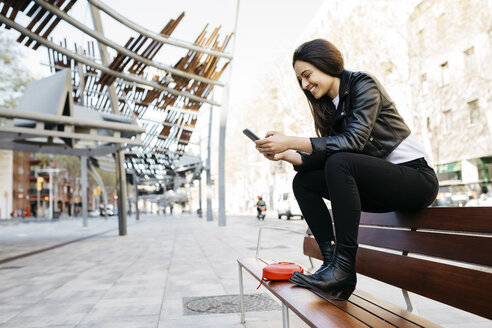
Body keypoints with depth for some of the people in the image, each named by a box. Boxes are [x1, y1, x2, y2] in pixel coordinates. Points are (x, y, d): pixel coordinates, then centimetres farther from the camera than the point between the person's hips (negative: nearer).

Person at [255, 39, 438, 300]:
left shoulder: (363, 85, -10)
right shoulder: (330, 107, 12)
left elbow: (353, 140, -25)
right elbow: (324, 155, 5)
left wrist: (291, 141, -29)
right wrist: (285, 155, -9)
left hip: (415, 176, -8)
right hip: (378, 182, 8)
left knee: (340, 163, -32)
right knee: (303, 181, -4)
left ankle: (344, 268, -26)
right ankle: (331, 260, -10)